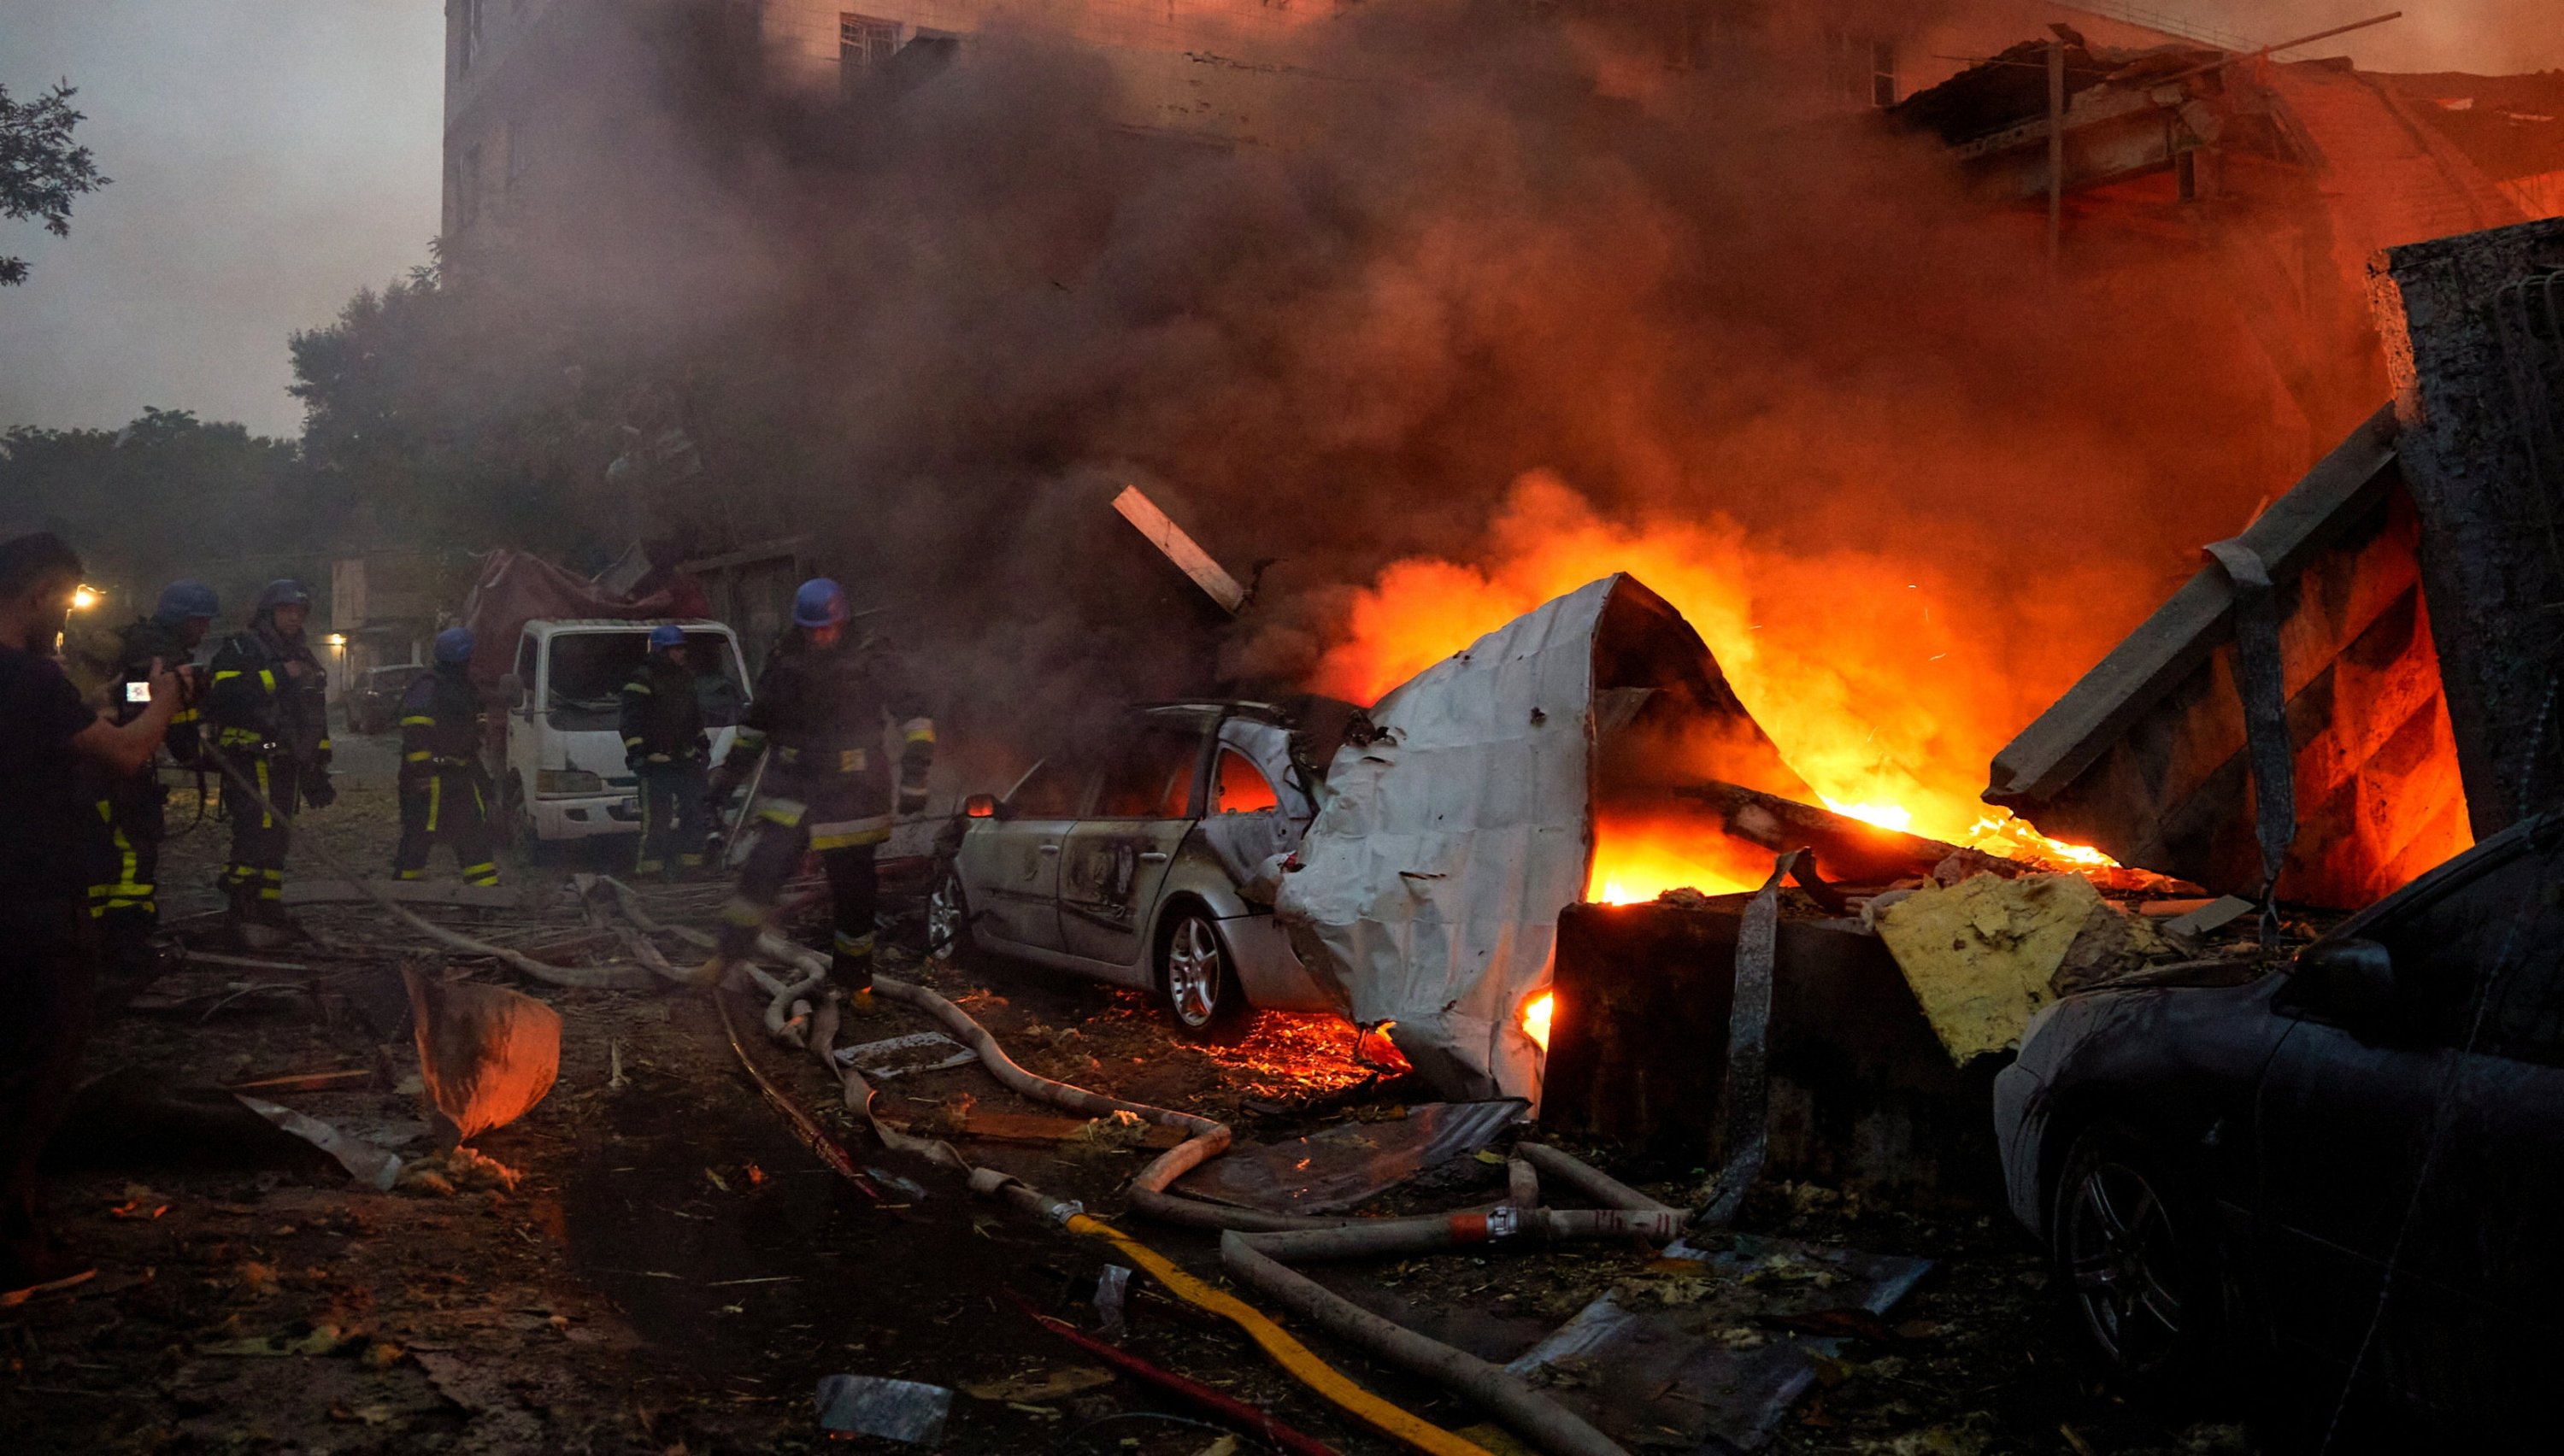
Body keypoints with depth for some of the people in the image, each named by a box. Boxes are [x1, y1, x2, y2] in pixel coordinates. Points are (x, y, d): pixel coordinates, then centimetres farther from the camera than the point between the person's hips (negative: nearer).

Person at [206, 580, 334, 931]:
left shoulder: (304, 658, 21)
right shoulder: (241, 649, -3)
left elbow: (317, 718, 25)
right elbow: (224, 693, -22)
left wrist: (318, 770, 21)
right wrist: (277, 676, -21)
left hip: (286, 765, 8)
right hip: (251, 760, -8)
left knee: (276, 835, 11)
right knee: (255, 832, -17)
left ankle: (268, 906, 16)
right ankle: (242, 908, -17)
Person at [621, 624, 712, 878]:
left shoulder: (685, 676, 15)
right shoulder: (642, 680, -10)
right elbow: (632, 721, -13)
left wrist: (703, 744, 25)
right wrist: (635, 754, -19)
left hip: (686, 758, 8)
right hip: (656, 761, -8)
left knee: (698, 809, 7)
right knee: (656, 818, -8)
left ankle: (691, 861, 16)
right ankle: (650, 867, -2)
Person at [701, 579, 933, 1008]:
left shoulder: (870, 662, -4)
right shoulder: (783, 665, 5)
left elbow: (915, 719, -6)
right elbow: (755, 724, 19)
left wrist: (913, 779, -15)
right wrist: (729, 773, 17)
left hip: (851, 796, -2)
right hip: (791, 793, 2)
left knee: (854, 893, 5)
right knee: (762, 870, -17)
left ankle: (852, 981, 21)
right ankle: (727, 955, -6)